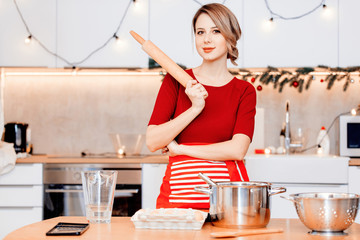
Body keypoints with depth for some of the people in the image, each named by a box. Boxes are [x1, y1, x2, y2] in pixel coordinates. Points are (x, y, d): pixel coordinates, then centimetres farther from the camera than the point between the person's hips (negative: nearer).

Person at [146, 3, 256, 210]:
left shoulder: (244, 91, 5)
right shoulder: (175, 81, 6)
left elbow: (237, 150, -8)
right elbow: (152, 142, -3)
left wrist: (180, 148, -5)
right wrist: (194, 108, -12)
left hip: (227, 190, 0)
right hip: (178, 191, 0)